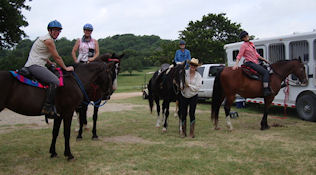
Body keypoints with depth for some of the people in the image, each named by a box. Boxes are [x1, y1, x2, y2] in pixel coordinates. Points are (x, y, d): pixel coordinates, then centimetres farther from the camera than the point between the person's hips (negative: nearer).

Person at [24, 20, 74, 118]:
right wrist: (66, 68, 2)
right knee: (56, 82, -26)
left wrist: (51, 64, 32)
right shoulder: (48, 40, -11)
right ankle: (47, 107, -27)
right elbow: (57, 57, -8)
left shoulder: (47, 39, 21)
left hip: (33, 65, 11)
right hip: (35, 66, -11)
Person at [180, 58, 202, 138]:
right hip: (183, 96, 1)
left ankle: (192, 132, 12)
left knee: (192, 114, 1)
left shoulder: (198, 76, -5)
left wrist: (188, 85, -19)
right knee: (183, 114, 6)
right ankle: (183, 132, 19)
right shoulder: (184, 72, -5)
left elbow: (197, 88, -12)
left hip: (193, 97, -1)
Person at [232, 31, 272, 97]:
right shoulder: (244, 45, -6)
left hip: (255, 63, 9)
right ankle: (266, 91, -27)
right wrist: (236, 64, -25)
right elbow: (239, 55, -13)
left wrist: (264, 59, 23)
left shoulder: (251, 44, 17)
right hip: (250, 63, -9)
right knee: (265, 72, -21)